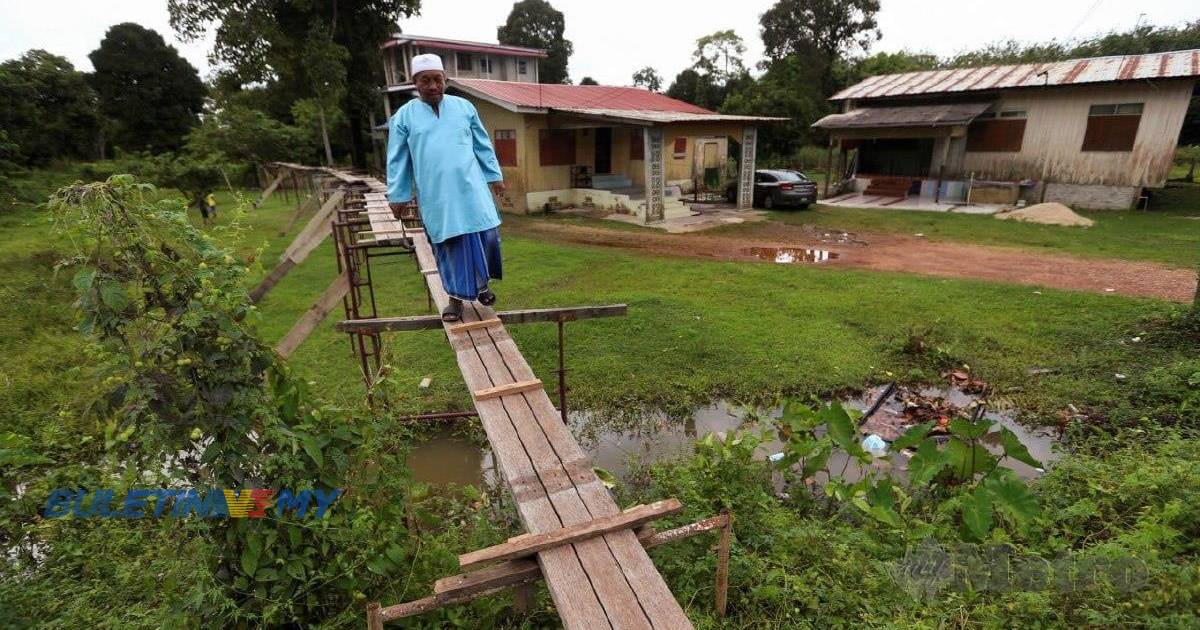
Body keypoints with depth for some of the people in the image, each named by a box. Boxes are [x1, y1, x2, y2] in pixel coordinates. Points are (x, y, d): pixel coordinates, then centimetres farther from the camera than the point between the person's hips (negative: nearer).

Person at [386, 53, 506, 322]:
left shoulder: (464, 107, 7)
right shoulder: (404, 116, 3)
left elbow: (483, 146, 13)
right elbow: (397, 160, 6)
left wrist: (495, 176, 12)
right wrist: (397, 195, 6)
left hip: (471, 189, 2)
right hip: (437, 196, -1)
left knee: (486, 236, -2)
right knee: (449, 245, 2)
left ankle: (481, 283, 23)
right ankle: (456, 298, 16)